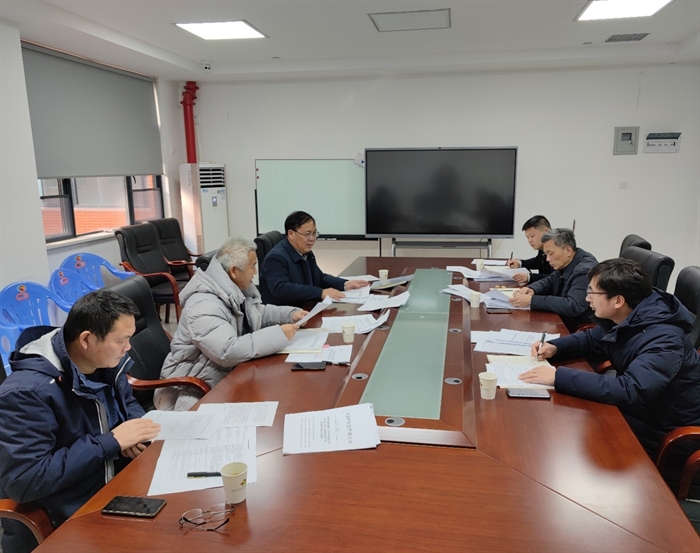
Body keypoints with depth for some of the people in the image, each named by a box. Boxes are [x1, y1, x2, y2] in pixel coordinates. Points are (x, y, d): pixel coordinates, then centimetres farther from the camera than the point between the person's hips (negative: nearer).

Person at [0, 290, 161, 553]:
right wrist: (110, 442, -25)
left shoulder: (106, 361, -2)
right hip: (61, 523, -7)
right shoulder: (27, 391, -24)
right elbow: (23, 480, -27)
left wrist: (135, 432, -7)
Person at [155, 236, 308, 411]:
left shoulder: (237, 290, 2)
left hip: (230, 375, 9)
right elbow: (229, 352, -37)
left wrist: (291, 314, 3)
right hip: (196, 391, -8)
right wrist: (279, 334, -30)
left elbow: (260, 313, 20)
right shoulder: (204, 306, -28)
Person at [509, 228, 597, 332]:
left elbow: (573, 306, -31)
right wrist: (531, 289, -6)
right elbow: (549, 281, 17)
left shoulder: (585, 271, -23)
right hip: (562, 322, 8)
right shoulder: (566, 264, 3)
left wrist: (531, 300, -31)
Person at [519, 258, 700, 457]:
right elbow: (591, 339, 13)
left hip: (658, 433, -7)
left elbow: (629, 390, -43)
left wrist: (558, 376, -42)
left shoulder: (663, 340, -32)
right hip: (632, 411, 7)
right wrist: (554, 347, -7)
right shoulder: (620, 319, -6)